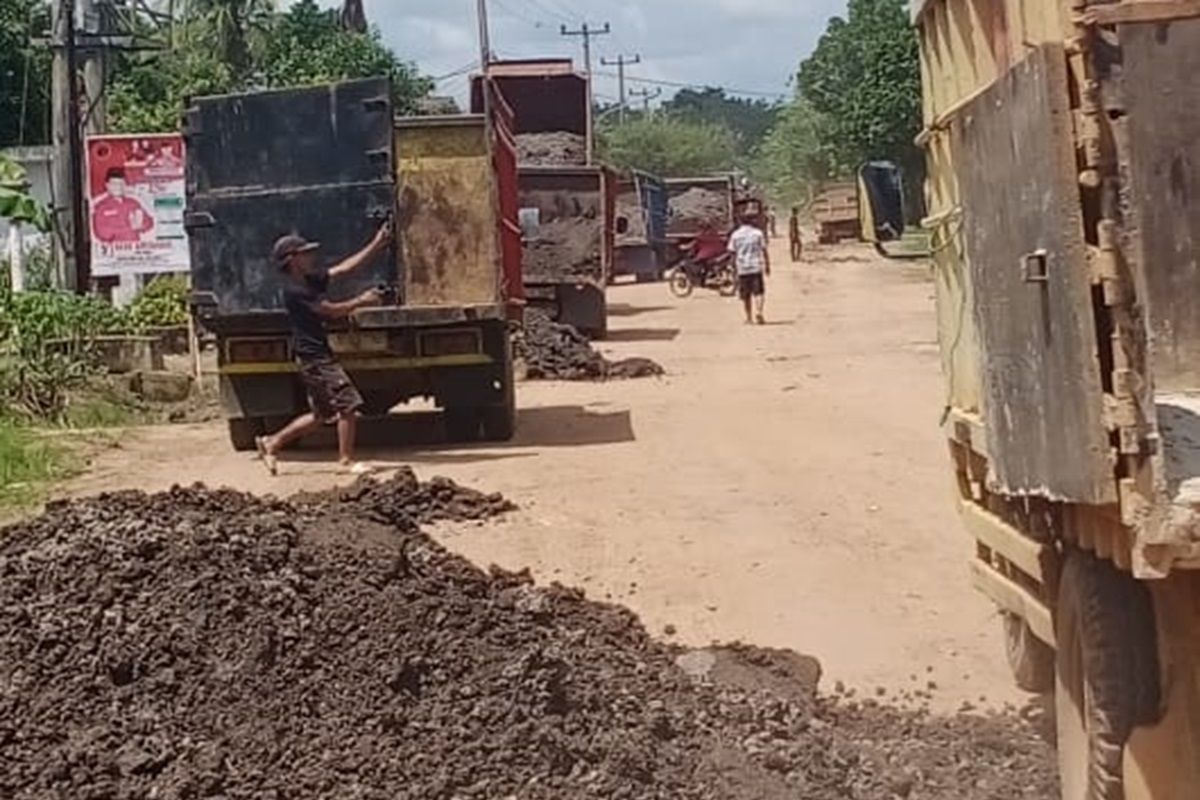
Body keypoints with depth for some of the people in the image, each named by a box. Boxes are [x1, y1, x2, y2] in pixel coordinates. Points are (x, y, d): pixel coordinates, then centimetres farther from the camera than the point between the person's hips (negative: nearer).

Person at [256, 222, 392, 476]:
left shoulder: (311, 281, 13)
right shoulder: (295, 291, -14)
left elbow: (346, 267, 11)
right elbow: (331, 310, -16)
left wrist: (377, 245, 7)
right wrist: (360, 301, -5)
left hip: (319, 356, 10)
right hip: (314, 357, -10)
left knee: (323, 414, 15)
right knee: (348, 403, -10)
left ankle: (272, 443, 22)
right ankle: (346, 459, 0)